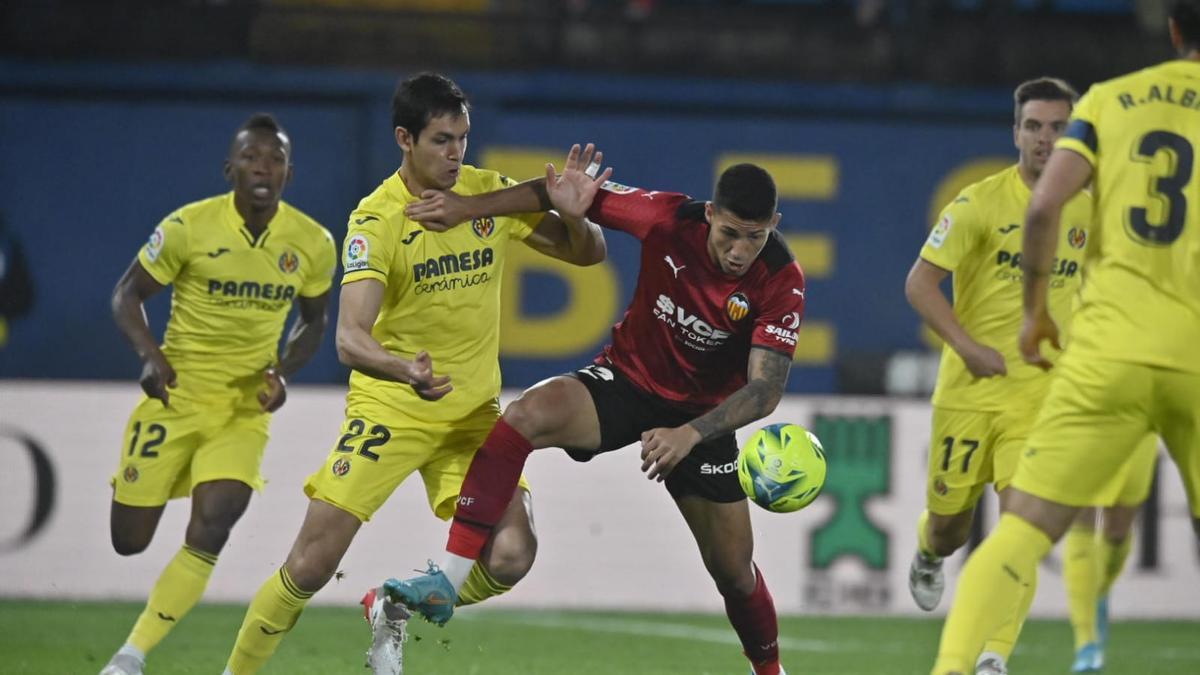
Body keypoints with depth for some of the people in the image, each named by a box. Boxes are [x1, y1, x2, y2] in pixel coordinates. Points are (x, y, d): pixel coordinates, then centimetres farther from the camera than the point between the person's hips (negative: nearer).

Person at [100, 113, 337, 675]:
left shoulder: (313, 244, -5)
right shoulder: (189, 226, -13)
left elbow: (313, 320, 13)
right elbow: (127, 295, -3)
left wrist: (283, 371, -6)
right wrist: (149, 355, -20)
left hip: (246, 406, 1)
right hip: (177, 392, -1)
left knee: (210, 532, -17)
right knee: (129, 540, 1)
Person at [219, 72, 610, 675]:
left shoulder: (490, 194, -3)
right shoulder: (376, 219, -16)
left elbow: (587, 254, 6)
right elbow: (350, 338, -26)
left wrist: (573, 216, -18)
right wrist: (407, 371, -48)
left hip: (473, 410, 4)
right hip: (388, 406, -4)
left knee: (510, 557, -15)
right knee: (311, 566, -11)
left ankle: (394, 613, 13)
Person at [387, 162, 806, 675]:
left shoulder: (782, 281, -23)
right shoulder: (669, 219, -21)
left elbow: (765, 389, -28)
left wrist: (689, 434, -43)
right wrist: (468, 207, -11)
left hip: (704, 413, 0)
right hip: (627, 379, 0)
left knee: (734, 571, 4)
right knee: (529, 413, -30)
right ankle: (446, 582, -32)